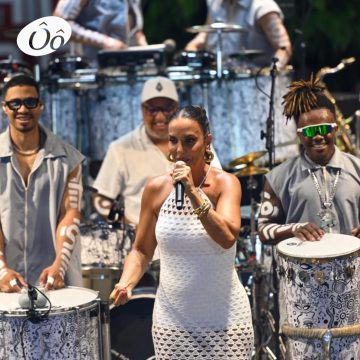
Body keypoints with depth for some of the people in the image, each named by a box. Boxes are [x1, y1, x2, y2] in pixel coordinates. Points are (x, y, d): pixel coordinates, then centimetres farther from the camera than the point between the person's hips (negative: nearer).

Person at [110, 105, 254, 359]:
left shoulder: (224, 183, -9)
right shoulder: (156, 189, -1)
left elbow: (227, 237, -24)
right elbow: (142, 250, 7)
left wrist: (192, 191, -27)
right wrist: (126, 284, -11)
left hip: (226, 319, -2)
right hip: (172, 320, 2)